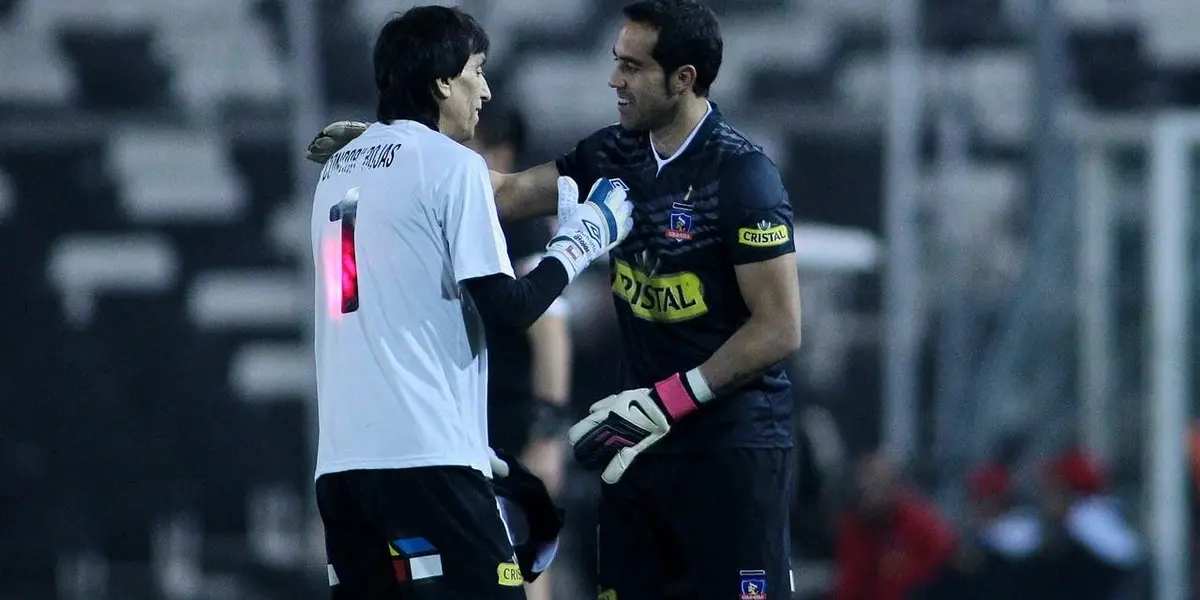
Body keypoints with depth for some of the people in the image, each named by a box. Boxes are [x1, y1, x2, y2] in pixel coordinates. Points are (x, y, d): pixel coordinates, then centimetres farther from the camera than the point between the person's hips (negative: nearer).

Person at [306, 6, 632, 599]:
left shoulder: (338, 168, 18)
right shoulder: (451, 165, -5)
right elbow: (509, 308, -8)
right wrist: (581, 239, 7)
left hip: (340, 457, 7)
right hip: (425, 455, -7)